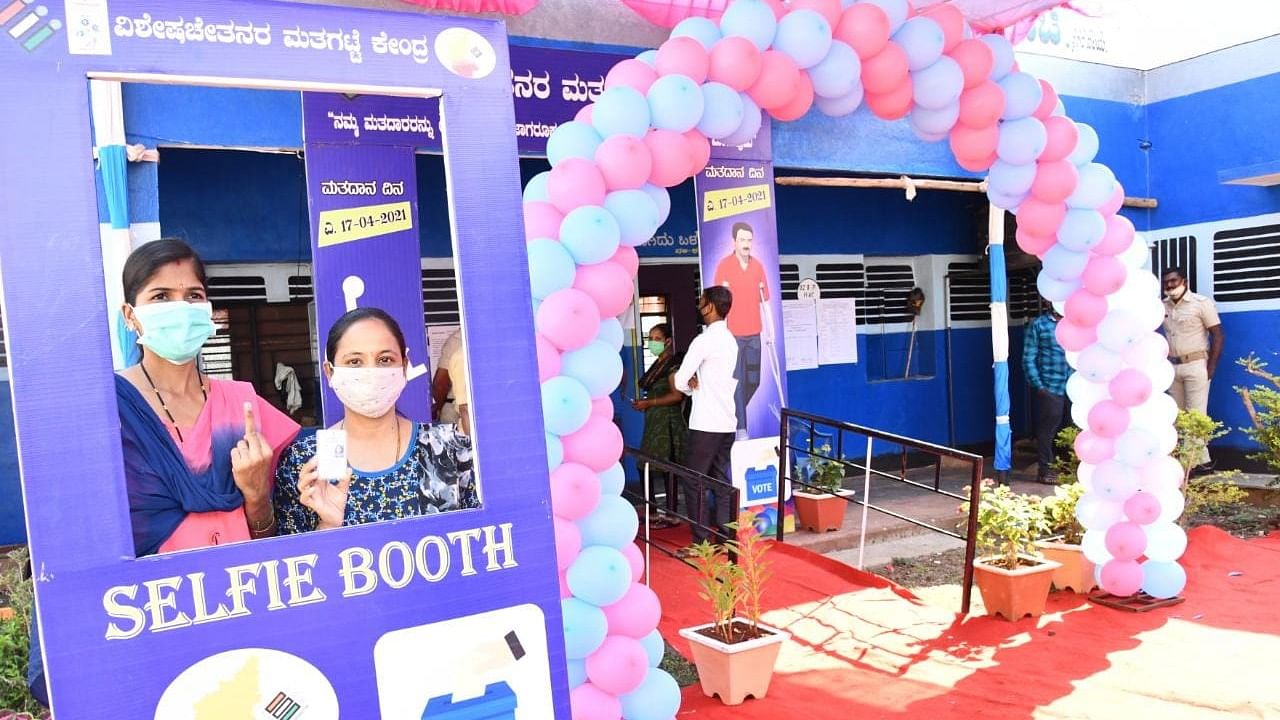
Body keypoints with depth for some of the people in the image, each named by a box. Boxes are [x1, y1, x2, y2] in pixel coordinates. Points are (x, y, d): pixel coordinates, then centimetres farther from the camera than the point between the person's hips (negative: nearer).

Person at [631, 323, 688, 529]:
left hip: (668, 422, -9)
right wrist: (643, 402, 6)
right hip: (654, 421, 9)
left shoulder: (672, 363, -11)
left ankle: (671, 515, 1)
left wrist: (649, 402, -16)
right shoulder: (657, 364, 16)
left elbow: (677, 395, -19)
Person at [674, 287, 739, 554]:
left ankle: (701, 543, 3)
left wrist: (690, 384, 8)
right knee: (721, 481, 12)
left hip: (706, 425, -8)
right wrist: (696, 382, 0)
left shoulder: (704, 340, -15)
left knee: (694, 483, -1)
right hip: (727, 423, 8)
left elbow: (680, 382, -13)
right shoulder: (730, 340, 14)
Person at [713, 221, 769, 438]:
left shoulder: (758, 266, 8)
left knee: (753, 381, 7)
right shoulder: (724, 265, -4)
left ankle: (734, 413, 31)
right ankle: (740, 427, 4)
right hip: (733, 334, -4)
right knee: (737, 381, -3)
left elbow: (765, 301, 11)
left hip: (753, 333, 4)